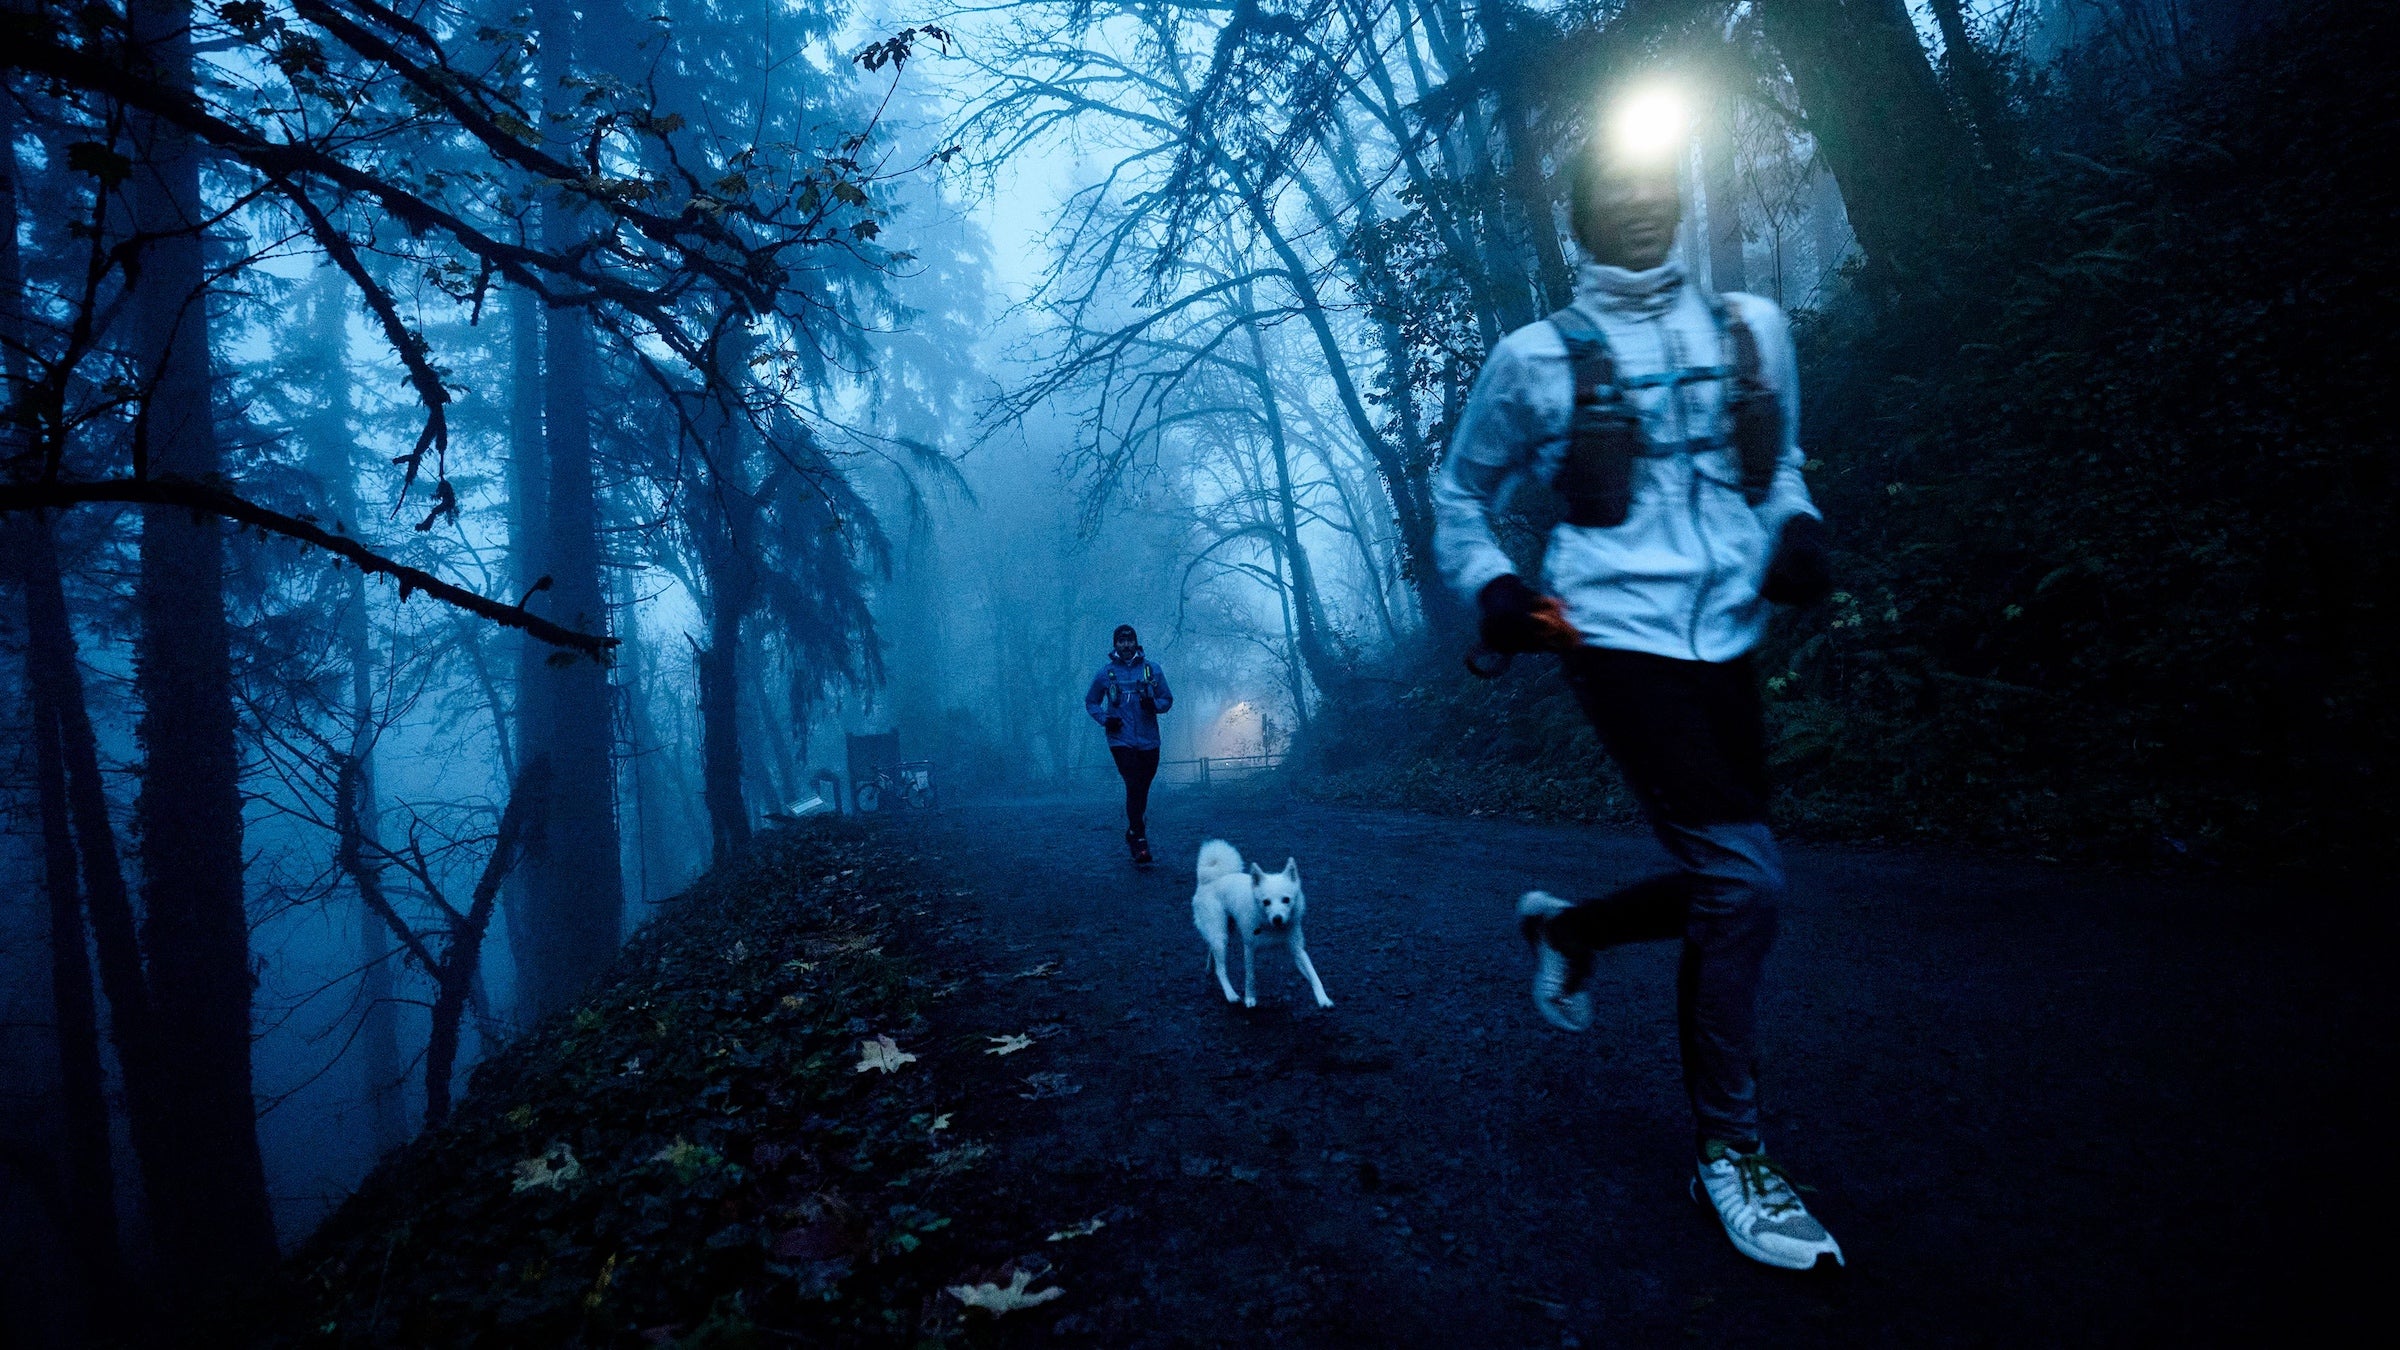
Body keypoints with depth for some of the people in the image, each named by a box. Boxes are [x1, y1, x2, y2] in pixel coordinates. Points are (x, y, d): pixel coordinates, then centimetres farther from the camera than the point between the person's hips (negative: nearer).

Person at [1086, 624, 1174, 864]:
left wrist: (1154, 705, -12)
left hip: (1148, 740, 2)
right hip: (1121, 740, -2)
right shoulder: (1106, 672, 3)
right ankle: (1140, 844, -13)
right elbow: (1091, 702, 15)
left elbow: (1168, 699, 10)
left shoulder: (1152, 669, 5)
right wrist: (1104, 720, -3)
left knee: (1142, 789, 10)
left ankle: (1133, 832, 32)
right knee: (1134, 787, -14)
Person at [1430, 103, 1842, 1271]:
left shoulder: (1753, 329, 11)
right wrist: (1488, 586, -6)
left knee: (1723, 888, 10)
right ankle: (1727, 1151, 5)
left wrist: (1795, 529, 3)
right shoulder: (1540, 356, 0)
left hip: (1725, 645, 6)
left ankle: (1564, 926, 39)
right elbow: (1460, 492, 11)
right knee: (1742, 881, -13)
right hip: (1618, 639, -6)